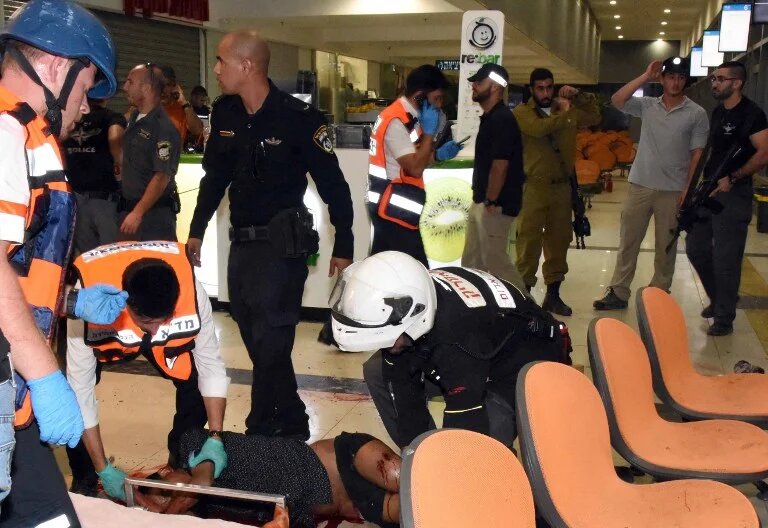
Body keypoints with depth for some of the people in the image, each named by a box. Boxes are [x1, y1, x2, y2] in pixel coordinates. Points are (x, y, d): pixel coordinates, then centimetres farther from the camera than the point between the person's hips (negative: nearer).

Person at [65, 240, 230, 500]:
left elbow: (210, 364, -24)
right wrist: (103, 469, -29)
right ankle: (84, 481, 3)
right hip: (102, 327, -1)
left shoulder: (191, 290, -37)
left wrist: (215, 437, -30)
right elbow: (79, 390, -32)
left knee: (195, 382, -17)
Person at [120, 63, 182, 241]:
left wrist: (137, 213, -22)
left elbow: (162, 177, -21)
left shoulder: (163, 128, -18)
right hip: (128, 206, 8)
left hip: (154, 212, -8)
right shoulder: (134, 117, 9)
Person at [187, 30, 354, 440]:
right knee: (255, 338, 11)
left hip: (283, 244, -7)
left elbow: (332, 184, -9)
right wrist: (197, 231, 16)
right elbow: (214, 177, 16)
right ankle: (291, 426, 25)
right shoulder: (224, 113, 4)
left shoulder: (297, 117, -14)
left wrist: (343, 247, -7)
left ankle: (261, 432, 11)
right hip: (241, 241, 7)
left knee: (270, 343, -4)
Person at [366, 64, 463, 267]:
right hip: (395, 209, -10)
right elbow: (415, 169, -23)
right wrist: (429, 131, -17)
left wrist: (438, 155, 5)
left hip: (390, 205, 10)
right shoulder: (396, 122, -19)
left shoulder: (404, 116, 11)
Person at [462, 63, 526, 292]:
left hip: (495, 204, -10)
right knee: (471, 262, 14)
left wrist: (490, 203, -20)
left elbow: (500, 165, -22)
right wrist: (480, 201, 18)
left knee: (495, 260, -4)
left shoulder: (502, 119, -17)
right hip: (480, 201, 10)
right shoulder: (489, 118, 15)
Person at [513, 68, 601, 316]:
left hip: (562, 186, 5)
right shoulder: (522, 112, -3)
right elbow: (540, 128, -21)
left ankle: (553, 294, 22)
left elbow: (594, 117, 20)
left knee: (559, 240, 11)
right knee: (529, 241, -4)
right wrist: (564, 113, -9)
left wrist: (579, 97, 9)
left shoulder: (566, 108, 14)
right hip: (534, 186, -5)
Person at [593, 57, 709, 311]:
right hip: (640, 185, 2)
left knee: (666, 247, 8)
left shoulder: (697, 114, -2)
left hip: (673, 190, -2)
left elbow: (697, 154, -3)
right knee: (628, 241, 6)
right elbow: (617, 100, -10)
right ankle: (618, 293, 15)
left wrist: (688, 189, -9)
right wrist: (645, 77, -12)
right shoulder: (647, 105, 4)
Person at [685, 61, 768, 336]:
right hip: (709, 190, 8)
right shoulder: (717, 113, 13)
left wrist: (732, 178, -21)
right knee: (695, 247, 13)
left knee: (725, 258, -4)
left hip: (733, 195, -8)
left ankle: (724, 318, 8)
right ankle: (718, 298, 33)